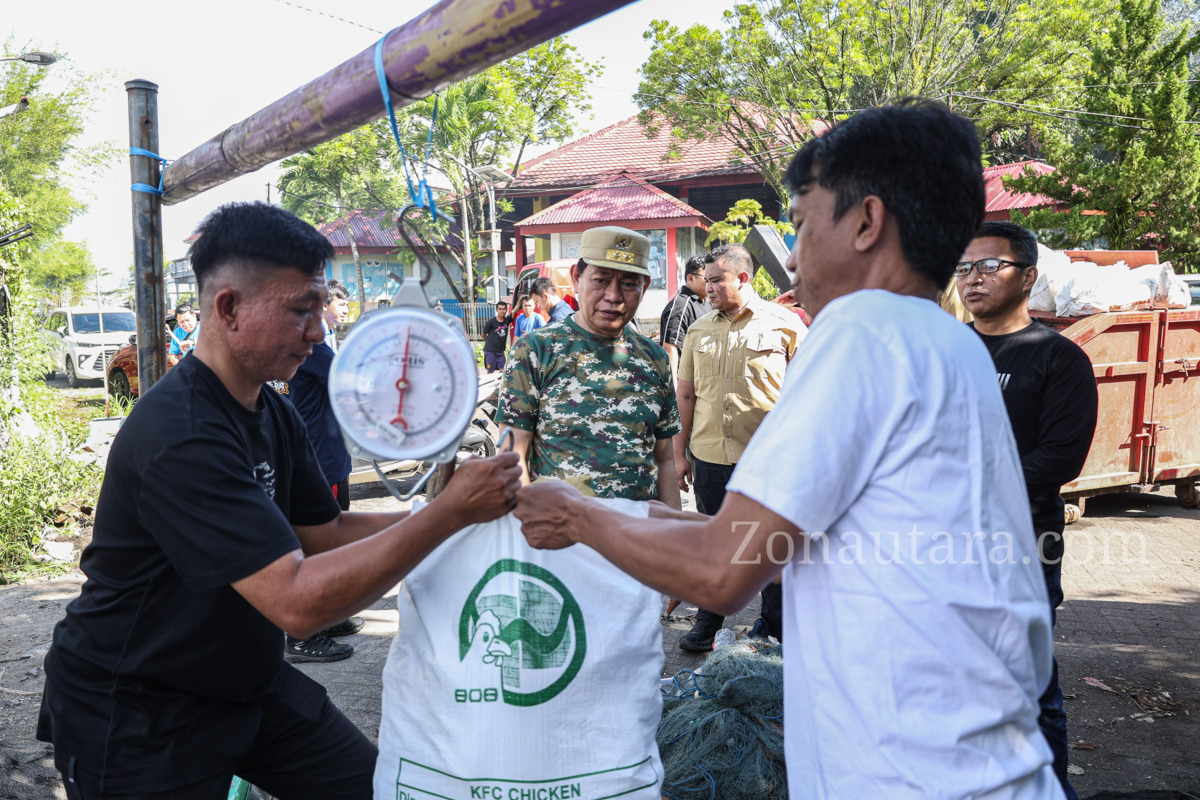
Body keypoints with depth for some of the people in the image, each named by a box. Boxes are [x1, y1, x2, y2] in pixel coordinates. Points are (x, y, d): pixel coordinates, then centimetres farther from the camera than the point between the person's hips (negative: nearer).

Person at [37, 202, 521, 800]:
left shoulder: (275, 415, 2)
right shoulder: (180, 436, -29)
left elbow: (325, 534, 4)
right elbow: (297, 600, -35)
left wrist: (461, 505, -9)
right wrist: (450, 512, -31)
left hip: (243, 679, 8)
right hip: (135, 714, -8)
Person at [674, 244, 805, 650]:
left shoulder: (784, 324, -2)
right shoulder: (699, 330, 9)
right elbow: (685, 395, 13)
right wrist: (679, 453, 11)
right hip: (709, 457, 3)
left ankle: (777, 624, 30)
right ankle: (708, 621, 32)